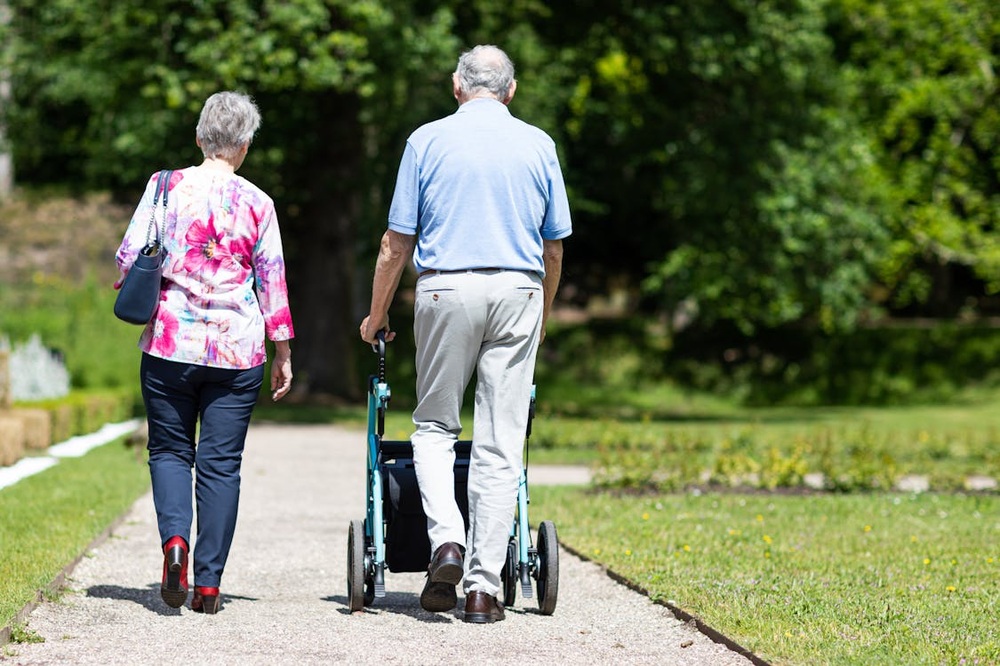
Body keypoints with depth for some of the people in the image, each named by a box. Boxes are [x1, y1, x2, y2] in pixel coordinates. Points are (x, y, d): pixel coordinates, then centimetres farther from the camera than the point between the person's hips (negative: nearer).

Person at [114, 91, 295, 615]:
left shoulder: (167, 186, -1)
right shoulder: (257, 203, 0)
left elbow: (128, 257, -3)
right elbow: (273, 280, 3)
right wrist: (282, 353, 11)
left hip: (170, 342, 0)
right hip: (237, 350, 0)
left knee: (169, 451, 13)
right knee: (221, 463, 5)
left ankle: (174, 538, -14)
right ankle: (209, 581, 3)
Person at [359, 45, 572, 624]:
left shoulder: (427, 141, 4)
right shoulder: (538, 146, 8)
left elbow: (396, 244, 3)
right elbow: (554, 249, 12)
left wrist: (377, 316, 16)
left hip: (445, 291, -1)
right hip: (517, 292, 1)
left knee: (435, 426, 15)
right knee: (501, 445, 2)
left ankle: (446, 539, -8)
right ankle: (483, 588, 1)